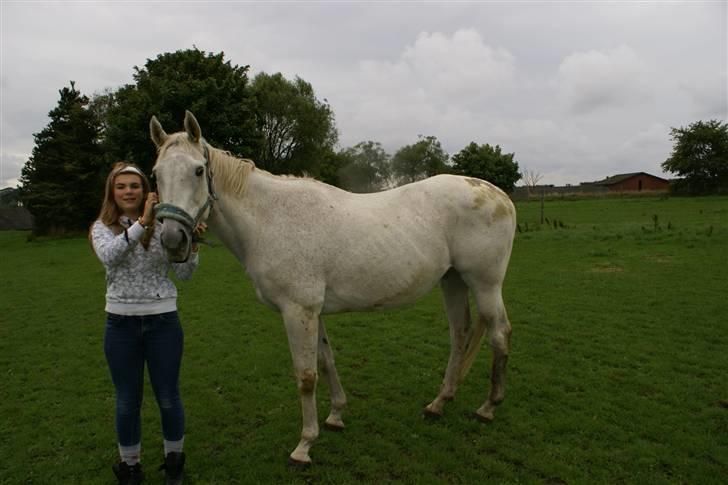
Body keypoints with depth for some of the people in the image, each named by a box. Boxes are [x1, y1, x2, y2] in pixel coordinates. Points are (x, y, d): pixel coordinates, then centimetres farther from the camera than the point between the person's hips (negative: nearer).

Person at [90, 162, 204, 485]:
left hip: (163, 321, 0)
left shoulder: (163, 225, -2)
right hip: (121, 324, 1)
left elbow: (184, 274, -4)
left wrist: (191, 244, -21)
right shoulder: (103, 227, -1)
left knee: (168, 397, 10)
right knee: (127, 402, 13)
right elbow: (109, 255, -24)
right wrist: (141, 222, -32)